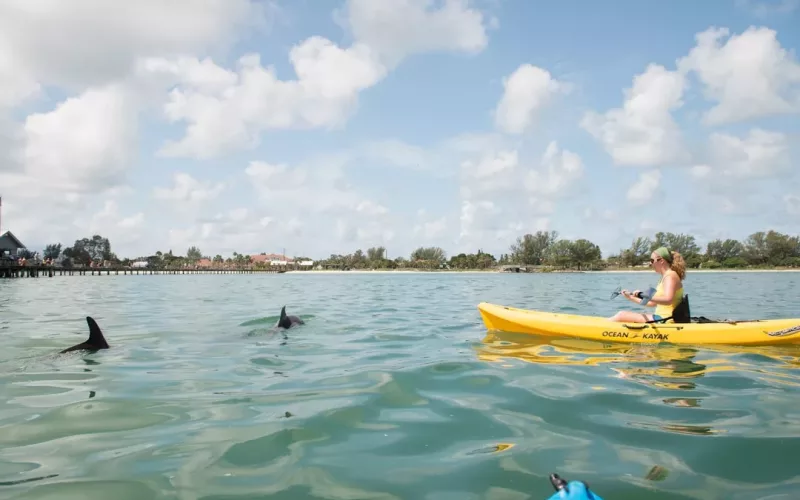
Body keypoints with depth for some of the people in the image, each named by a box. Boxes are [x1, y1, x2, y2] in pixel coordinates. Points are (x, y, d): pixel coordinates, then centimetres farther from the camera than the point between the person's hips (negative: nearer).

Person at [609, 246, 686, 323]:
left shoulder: (670, 275, -13)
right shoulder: (666, 276, 19)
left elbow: (668, 300, -31)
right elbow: (653, 303, 21)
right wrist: (631, 298, 21)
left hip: (664, 319, -10)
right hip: (661, 317, 10)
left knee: (621, 315, -10)